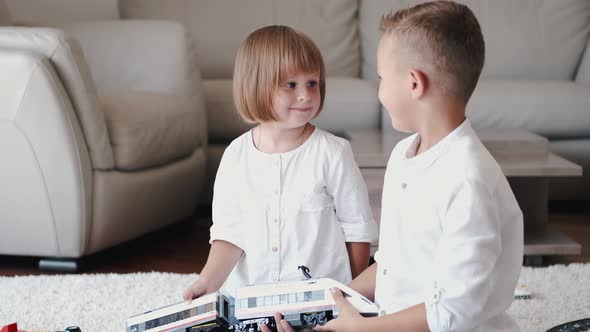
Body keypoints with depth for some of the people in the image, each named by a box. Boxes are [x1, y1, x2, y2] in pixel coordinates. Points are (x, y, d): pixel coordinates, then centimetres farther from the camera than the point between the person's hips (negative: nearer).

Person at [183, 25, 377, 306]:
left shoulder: (332, 153, -6)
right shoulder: (237, 156, 2)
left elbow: (357, 231, 1)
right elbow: (229, 234, 3)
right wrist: (208, 281, -12)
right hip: (247, 294, 2)